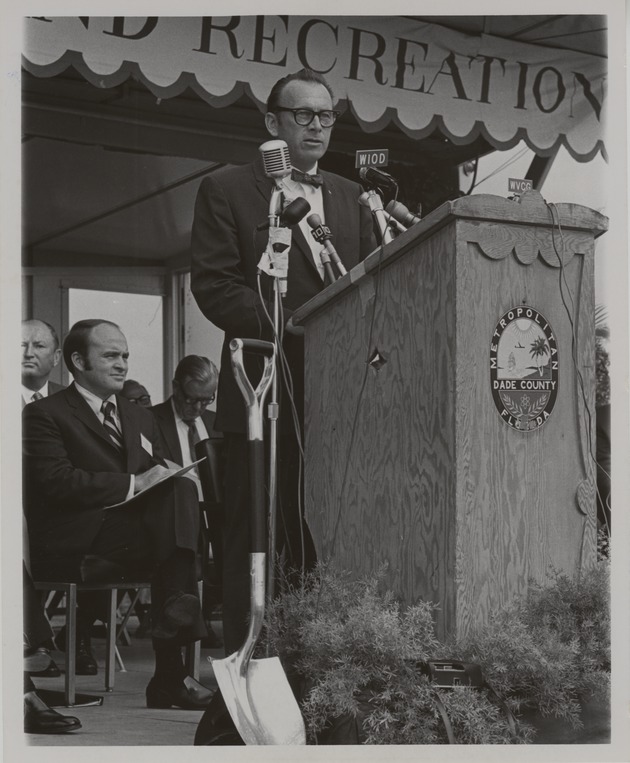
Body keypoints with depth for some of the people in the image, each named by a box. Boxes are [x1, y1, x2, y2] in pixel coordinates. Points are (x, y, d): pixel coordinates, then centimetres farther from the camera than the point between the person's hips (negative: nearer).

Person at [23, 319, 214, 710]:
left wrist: (165, 478, -6)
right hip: (72, 551, -6)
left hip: (139, 529, 6)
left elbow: (160, 480, 20)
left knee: (181, 489, -26)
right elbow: (56, 483, -11)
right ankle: (170, 672, -31)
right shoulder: (44, 414, 4)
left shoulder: (140, 416, 27)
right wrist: (132, 483, -16)